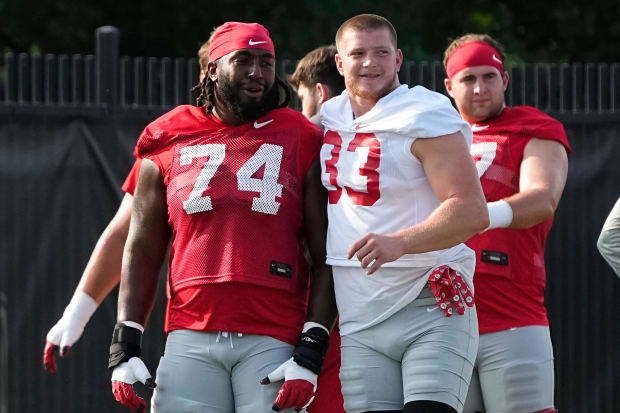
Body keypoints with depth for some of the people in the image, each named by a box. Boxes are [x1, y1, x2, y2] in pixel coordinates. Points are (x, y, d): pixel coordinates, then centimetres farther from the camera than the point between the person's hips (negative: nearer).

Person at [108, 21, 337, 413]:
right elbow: (143, 253, 14)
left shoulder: (301, 143, 6)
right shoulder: (170, 145, 11)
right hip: (191, 339, 2)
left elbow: (326, 258, 4)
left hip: (272, 342, -2)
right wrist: (125, 347, 5)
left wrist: (312, 351, -6)